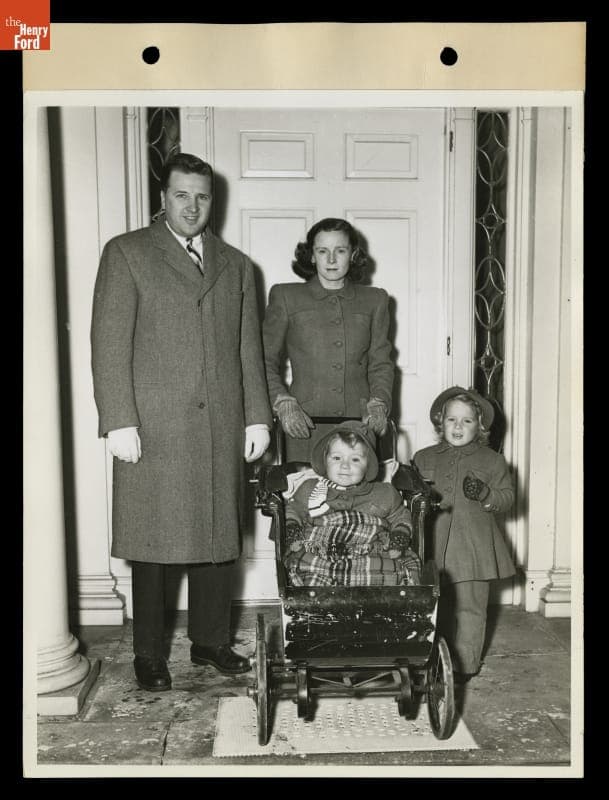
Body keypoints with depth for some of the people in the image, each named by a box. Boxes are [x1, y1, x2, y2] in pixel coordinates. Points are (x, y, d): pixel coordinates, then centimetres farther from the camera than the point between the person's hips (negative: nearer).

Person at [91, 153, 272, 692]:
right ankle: (149, 655, 18)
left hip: (223, 426, 4)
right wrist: (119, 422, -12)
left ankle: (211, 641, 26)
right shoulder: (127, 254, 3)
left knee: (218, 536, 9)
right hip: (153, 427, -4)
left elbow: (249, 348, 15)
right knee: (153, 544, 3)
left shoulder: (236, 265, 16)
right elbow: (109, 342, -4)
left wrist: (257, 417, 7)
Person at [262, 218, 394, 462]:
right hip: (305, 425, -1)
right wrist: (283, 402, -8)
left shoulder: (374, 300, 15)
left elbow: (381, 363, 16)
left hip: (359, 423, 2)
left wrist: (379, 403, -1)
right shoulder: (286, 297, 9)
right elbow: (266, 360, 8)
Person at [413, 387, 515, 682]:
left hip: (473, 547, -2)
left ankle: (465, 665, 17)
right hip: (433, 548, 2)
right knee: (435, 608, 9)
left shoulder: (492, 460, 4)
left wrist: (485, 495, -16)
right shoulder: (424, 458, 9)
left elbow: (507, 497, 3)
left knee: (469, 607, 3)